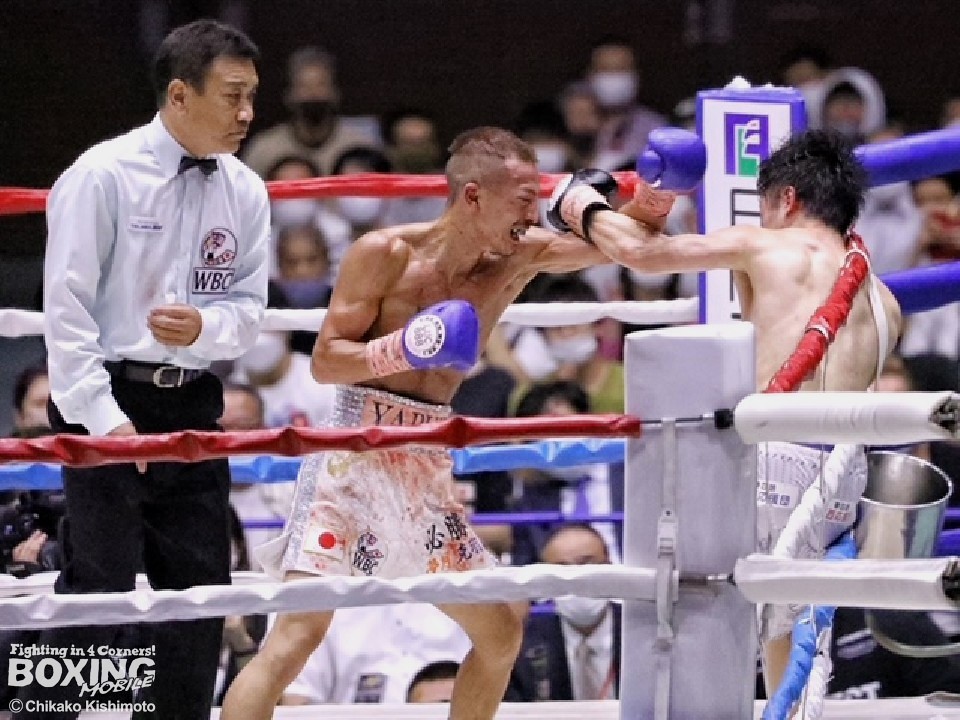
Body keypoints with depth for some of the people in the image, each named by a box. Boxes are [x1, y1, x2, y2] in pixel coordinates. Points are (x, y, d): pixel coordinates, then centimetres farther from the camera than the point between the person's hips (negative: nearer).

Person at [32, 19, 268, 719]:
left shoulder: (245, 192, 4)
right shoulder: (104, 175, -11)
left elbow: (249, 311, 10)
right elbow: (67, 306, -12)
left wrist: (205, 327, -14)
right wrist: (101, 417, -18)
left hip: (194, 407, 6)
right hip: (110, 406, -6)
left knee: (199, 586, 8)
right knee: (100, 583, -10)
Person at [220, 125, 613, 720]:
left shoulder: (521, 256, 6)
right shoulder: (386, 254, -9)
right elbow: (325, 360, -9)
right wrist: (403, 348, -25)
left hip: (427, 472, 7)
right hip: (356, 457, -7)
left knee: (502, 631, 12)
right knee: (300, 630, -19)